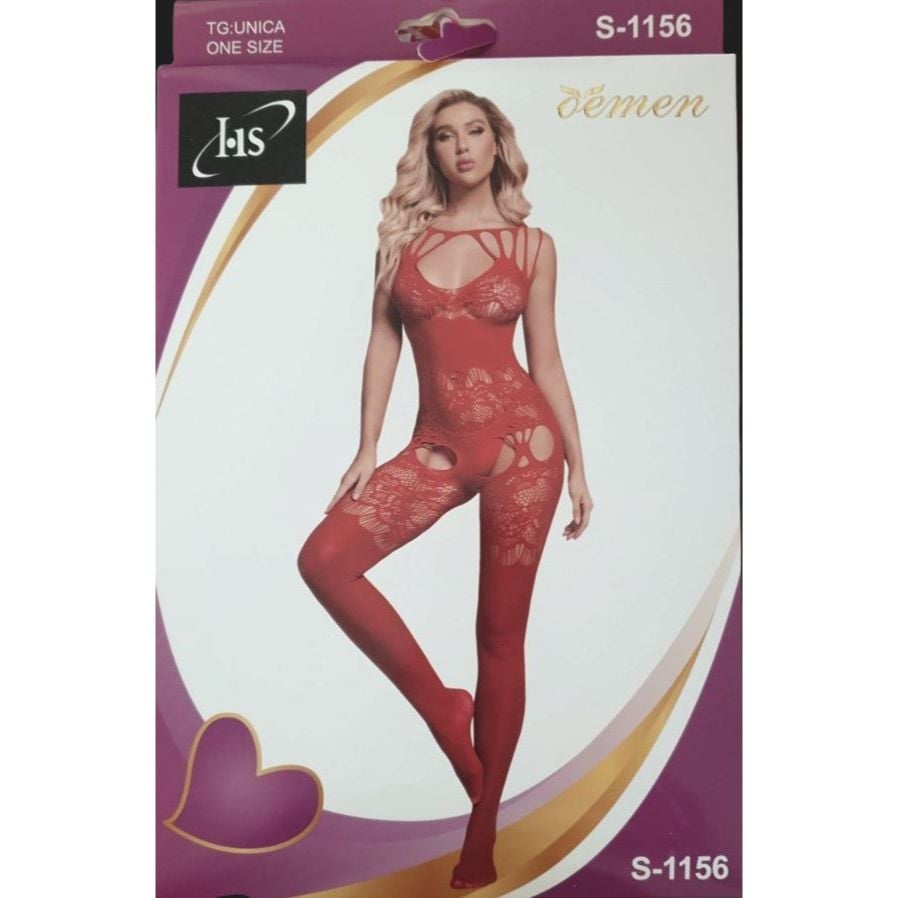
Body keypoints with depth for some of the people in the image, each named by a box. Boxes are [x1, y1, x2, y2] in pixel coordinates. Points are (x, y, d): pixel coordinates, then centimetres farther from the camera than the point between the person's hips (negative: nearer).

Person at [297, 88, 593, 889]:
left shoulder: (532, 245, 6)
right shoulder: (403, 235, 10)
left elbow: (547, 360, 6)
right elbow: (384, 343, 7)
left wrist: (578, 464, 4)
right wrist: (368, 446, 1)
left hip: (522, 438, -2)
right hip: (437, 446, 3)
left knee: (501, 634, 1)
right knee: (324, 559, -18)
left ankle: (481, 838, 18)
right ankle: (442, 710, 1)